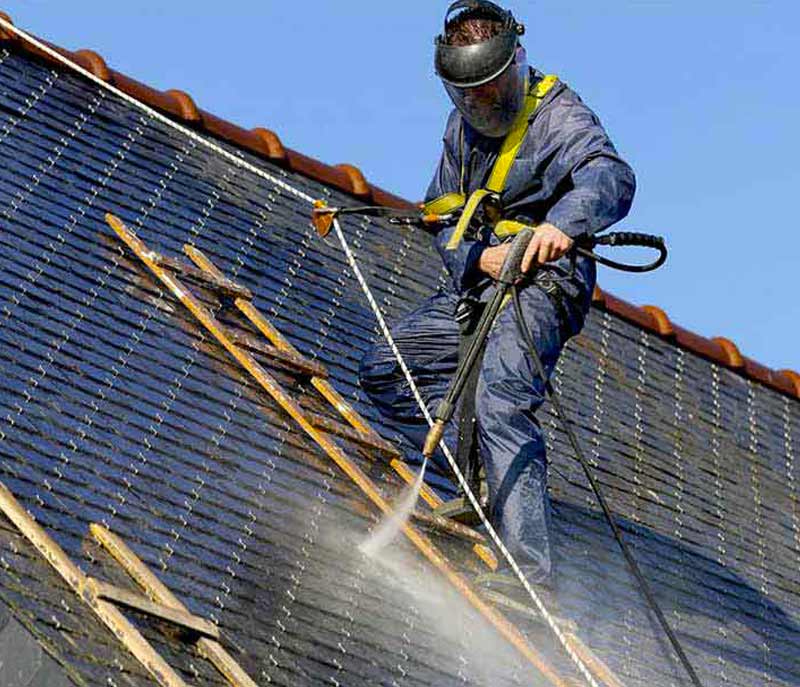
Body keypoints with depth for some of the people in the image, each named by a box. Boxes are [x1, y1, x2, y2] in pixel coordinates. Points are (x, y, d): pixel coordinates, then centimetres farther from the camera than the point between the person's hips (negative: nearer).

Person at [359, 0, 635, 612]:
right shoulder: (464, 123, 13)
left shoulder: (557, 114, -11)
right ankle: (484, 476, 8)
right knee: (384, 372, 9)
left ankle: (530, 572, -36)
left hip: (540, 282, -9)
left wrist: (563, 221, -54)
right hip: (476, 285, 9)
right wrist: (477, 256, -12)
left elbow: (612, 177, -32)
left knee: (499, 403, -30)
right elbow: (442, 218, 12)